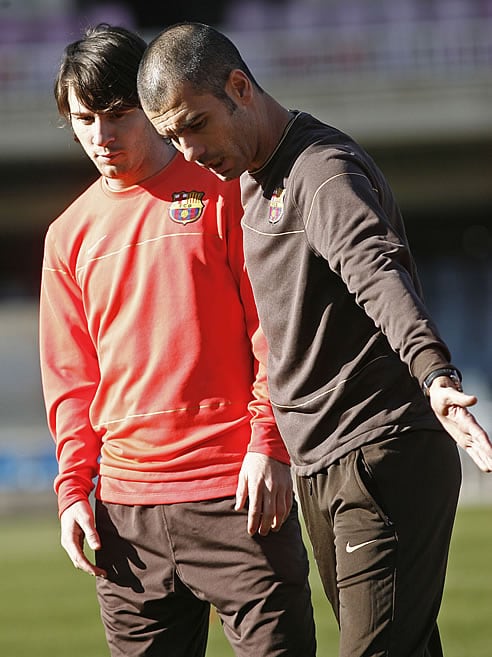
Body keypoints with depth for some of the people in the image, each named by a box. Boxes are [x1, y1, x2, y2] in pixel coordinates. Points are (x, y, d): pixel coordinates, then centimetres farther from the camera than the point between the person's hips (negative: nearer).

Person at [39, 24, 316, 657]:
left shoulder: (222, 194, 3)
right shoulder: (70, 235, 14)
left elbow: (272, 332, 0)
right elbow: (70, 378, 16)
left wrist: (269, 445, -11)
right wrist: (74, 489, 4)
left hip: (237, 494, -3)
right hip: (126, 508, 4)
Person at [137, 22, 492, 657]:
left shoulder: (324, 171, -15)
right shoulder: (250, 181, 16)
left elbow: (380, 276, -35)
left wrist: (435, 373, -51)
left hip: (388, 460, -9)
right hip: (318, 470, 9)